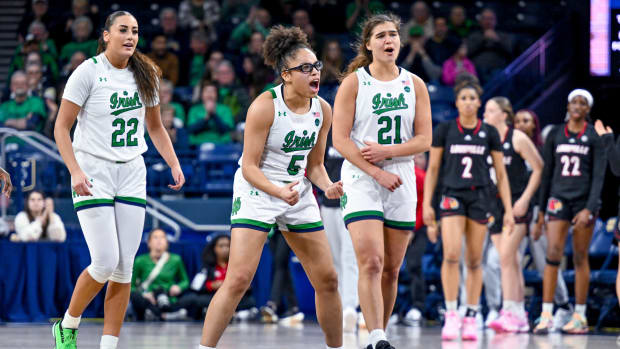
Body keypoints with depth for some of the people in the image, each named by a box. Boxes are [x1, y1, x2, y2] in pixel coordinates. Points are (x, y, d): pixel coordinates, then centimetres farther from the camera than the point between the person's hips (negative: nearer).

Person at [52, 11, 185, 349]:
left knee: (124, 267, 0)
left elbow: (155, 127, 21)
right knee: (105, 263, -12)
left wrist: (174, 164, 8)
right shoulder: (88, 72, -8)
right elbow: (61, 127, -7)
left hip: (132, 175, 5)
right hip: (93, 174, -5)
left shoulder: (145, 75, 9)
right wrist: (75, 171, -18)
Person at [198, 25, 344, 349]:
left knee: (327, 280, 8)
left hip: (299, 197, 6)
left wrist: (328, 185, -10)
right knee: (238, 280, -16)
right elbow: (249, 167, -17)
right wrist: (279, 192, -32)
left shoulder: (322, 110, 0)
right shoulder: (265, 106, -17)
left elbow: (314, 164, 10)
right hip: (256, 192, -6)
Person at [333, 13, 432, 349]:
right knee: (371, 262, -17)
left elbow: (424, 139, 4)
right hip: (361, 182, -4)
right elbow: (340, 139, -6)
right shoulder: (353, 83, -1)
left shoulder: (414, 85, 8)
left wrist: (386, 151, -12)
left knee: (391, 268, 6)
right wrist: (378, 173, -14)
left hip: (401, 184, 4)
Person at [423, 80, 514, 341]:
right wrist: (427, 204, -1)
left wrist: (508, 210, 4)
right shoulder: (444, 131, 3)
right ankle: (451, 315, -14)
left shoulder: (489, 133, 5)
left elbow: (501, 175, 9)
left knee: (474, 261, 3)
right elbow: (432, 170, 6)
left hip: (480, 198, 1)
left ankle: (471, 318, 9)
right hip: (452, 196, -1)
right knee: (451, 255, -18)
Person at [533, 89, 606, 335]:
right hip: (559, 199, 1)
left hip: (585, 201, -1)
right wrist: (541, 208, 9)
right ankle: (546, 315, -13)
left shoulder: (594, 137, 1)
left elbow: (599, 176, -3)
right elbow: (547, 173, 12)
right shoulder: (555, 135, 8)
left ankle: (580, 316, 8)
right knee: (553, 254, -11)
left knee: (580, 258, 2)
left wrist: (589, 209, -13)